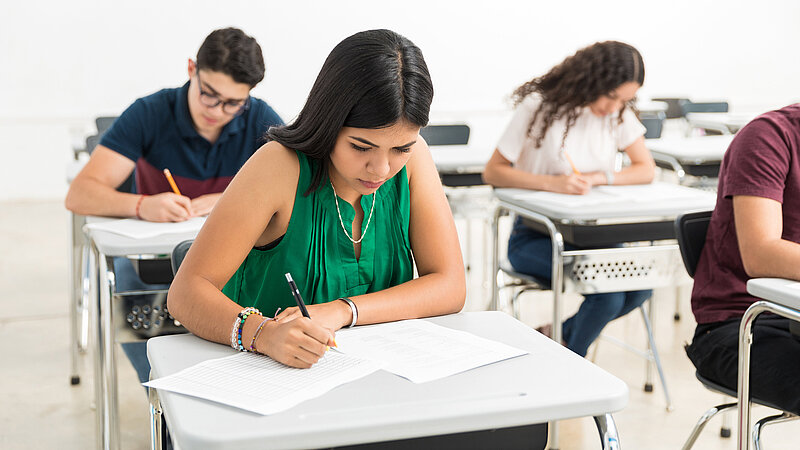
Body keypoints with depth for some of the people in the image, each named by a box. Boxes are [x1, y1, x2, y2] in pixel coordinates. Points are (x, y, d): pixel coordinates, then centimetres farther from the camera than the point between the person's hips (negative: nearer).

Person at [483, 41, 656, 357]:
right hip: (534, 235, -5)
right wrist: (552, 182, -26)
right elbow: (493, 172, -10)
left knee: (641, 286, -19)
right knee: (608, 288, -27)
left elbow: (646, 170, 2)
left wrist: (598, 177, -16)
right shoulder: (539, 107, -10)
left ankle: (556, 335, 5)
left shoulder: (618, 114, 3)